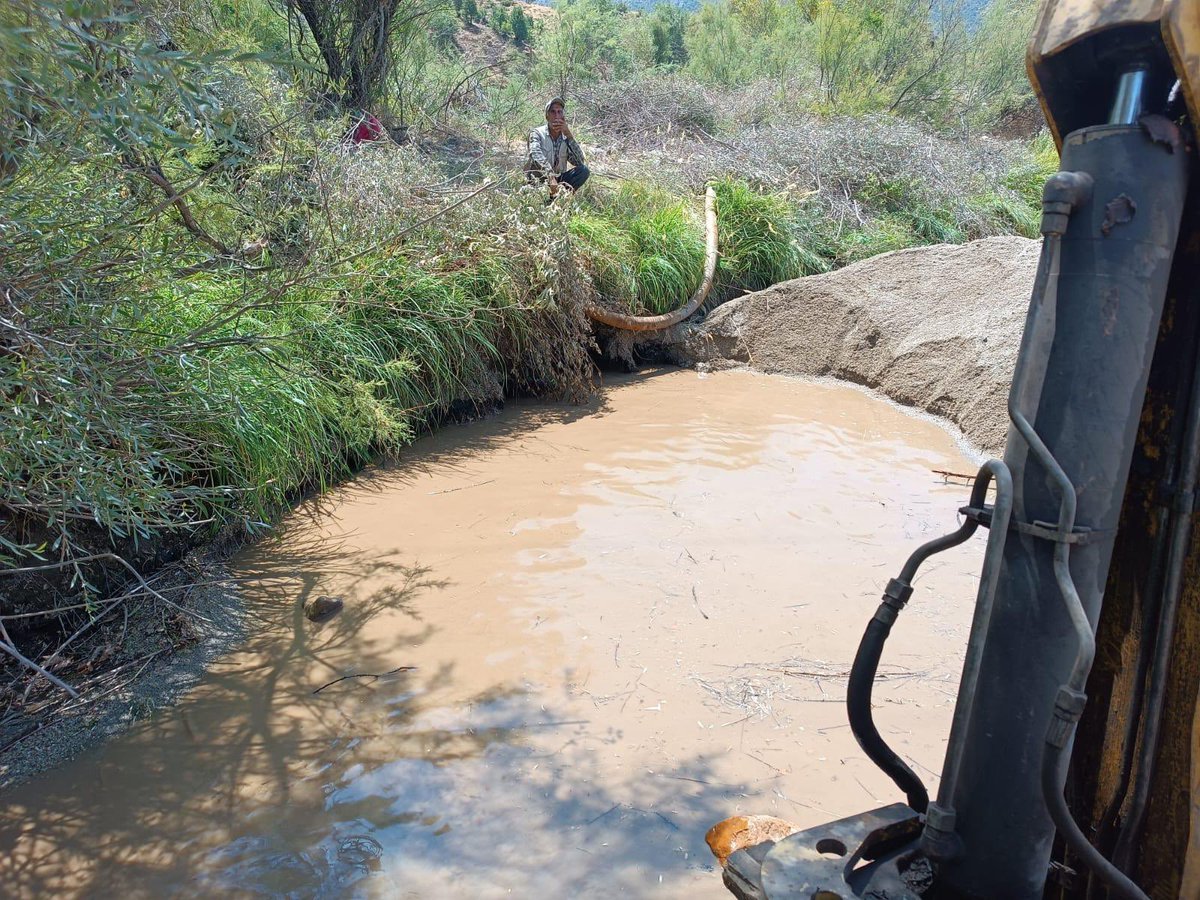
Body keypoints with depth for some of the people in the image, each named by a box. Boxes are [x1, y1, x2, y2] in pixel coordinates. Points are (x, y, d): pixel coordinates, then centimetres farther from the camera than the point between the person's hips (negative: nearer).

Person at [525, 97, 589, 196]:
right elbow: (536, 155, -29)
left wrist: (568, 135, -18)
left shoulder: (566, 138, 5)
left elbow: (579, 162, -11)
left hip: (558, 180, 4)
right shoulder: (537, 133, -7)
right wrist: (550, 177, -47)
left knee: (583, 170, -17)